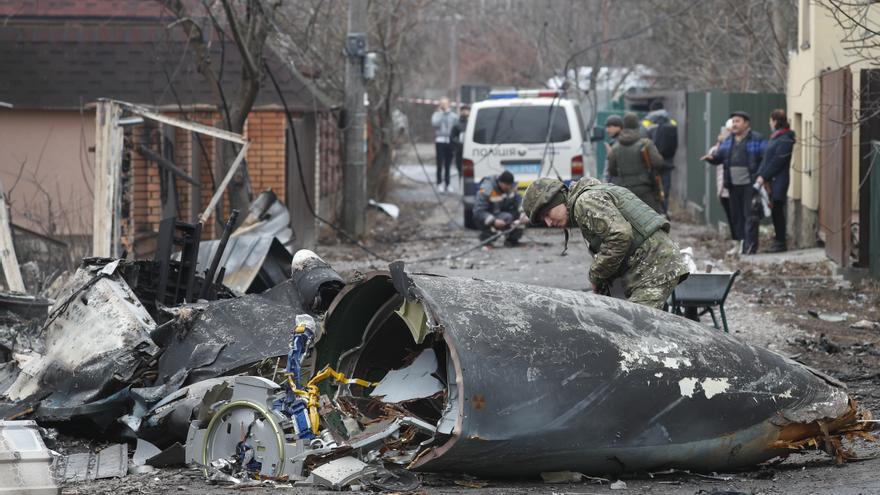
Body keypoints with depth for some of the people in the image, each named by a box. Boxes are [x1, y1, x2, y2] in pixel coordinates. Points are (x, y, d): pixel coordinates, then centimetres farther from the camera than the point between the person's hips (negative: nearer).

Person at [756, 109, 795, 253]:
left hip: (779, 181, -9)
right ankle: (778, 241, 16)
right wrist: (760, 175, 4)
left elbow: (777, 162, -17)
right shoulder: (775, 137, 17)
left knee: (777, 211, -6)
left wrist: (764, 177, -16)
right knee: (775, 211, 11)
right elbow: (766, 158, 15)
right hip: (771, 182, 9)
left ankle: (780, 243, -2)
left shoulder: (785, 140, -13)